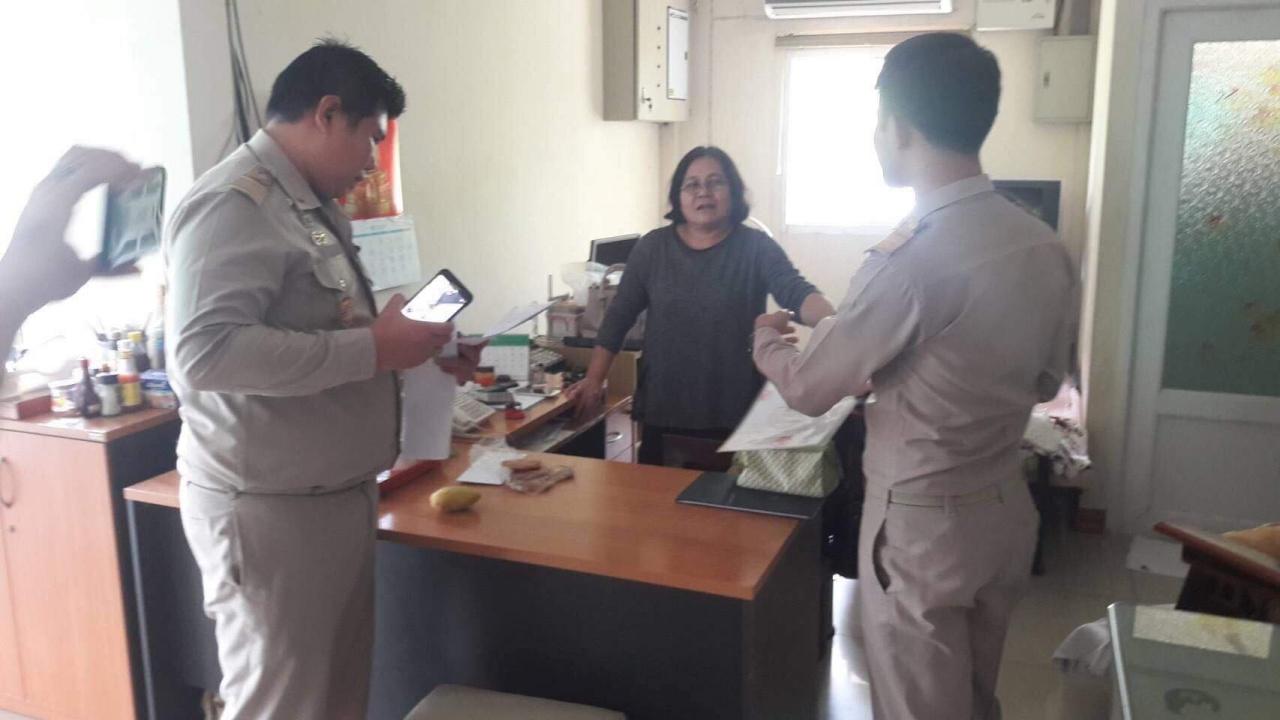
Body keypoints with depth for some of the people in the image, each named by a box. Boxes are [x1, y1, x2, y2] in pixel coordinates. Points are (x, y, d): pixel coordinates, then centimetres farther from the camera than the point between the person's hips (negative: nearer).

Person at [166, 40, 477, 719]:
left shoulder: (313, 206, 14)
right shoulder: (233, 204, -17)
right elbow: (205, 350, -30)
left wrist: (413, 348, 10)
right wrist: (373, 349, -25)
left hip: (337, 496, 9)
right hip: (268, 509, -9)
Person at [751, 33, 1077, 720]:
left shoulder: (907, 259, -26)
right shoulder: (1045, 246, -3)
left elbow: (808, 389, -14)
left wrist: (766, 340, 8)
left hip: (922, 523, -7)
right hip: (1006, 507, 7)